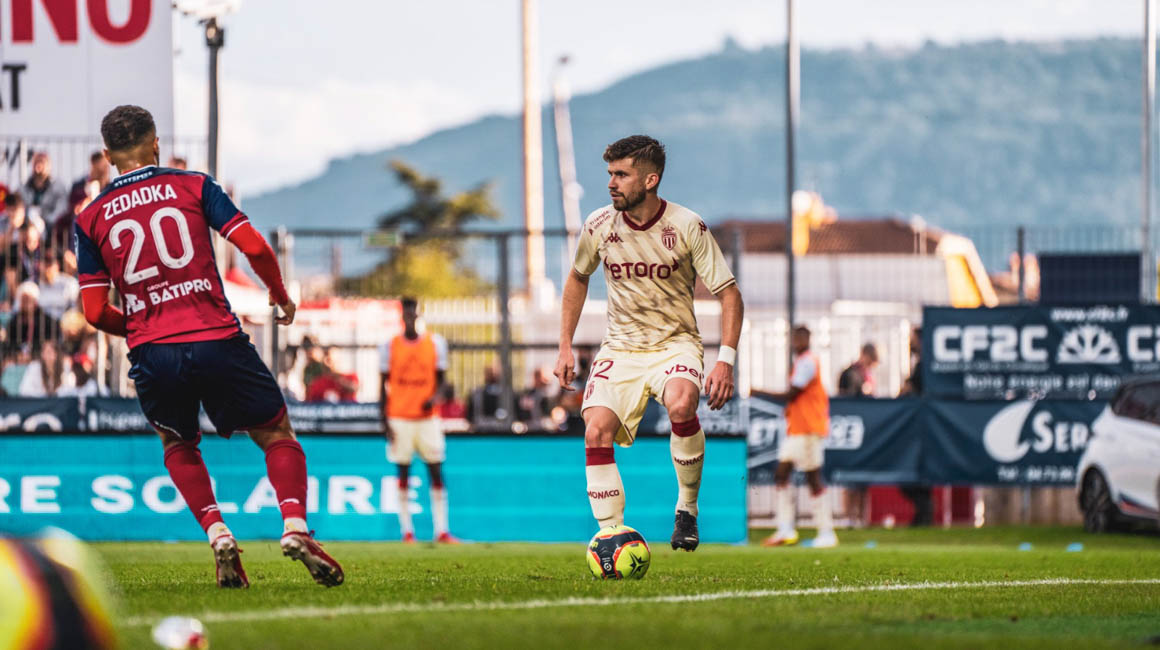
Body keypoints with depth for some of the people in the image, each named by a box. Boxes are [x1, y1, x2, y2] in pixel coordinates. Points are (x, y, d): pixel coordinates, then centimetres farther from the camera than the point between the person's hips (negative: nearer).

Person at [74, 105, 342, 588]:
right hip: (217, 341, -2)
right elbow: (254, 247, -4)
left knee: (178, 446, 26)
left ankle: (216, 533, 6)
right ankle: (294, 526, -11)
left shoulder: (90, 220, 9)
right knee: (278, 436, 12)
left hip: (152, 352, 2)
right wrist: (280, 295, 15)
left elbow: (95, 312, 5)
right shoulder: (192, 186, 5)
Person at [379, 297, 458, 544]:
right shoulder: (390, 346, 2)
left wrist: (434, 396, -13)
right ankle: (406, 530, 4)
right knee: (403, 475, 1)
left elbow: (440, 377, 9)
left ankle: (441, 530, -1)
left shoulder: (435, 343, 5)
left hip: (427, 416, 1)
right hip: (399, 419, -1)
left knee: (436, 473, -3)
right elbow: (384, 385, 4)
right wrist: (385, 421, -2)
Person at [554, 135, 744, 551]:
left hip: (675, 342, -3)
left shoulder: (687, 227, -12)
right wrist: (565, 347, 11)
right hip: (620, 347, 3)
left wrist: (726, 360, -19)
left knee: (681, 404, -35)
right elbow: (577, 279, 17)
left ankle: (687, 509, -14)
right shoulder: (599, 227, -3)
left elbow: (729, 293, -8)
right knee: (596, 432, -20)